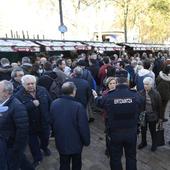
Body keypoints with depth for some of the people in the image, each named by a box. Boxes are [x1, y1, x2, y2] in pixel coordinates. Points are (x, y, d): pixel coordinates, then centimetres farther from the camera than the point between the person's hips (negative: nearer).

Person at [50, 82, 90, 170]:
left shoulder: (54, 103, -11)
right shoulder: (78, 106, -27)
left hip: (61, 142, 4)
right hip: (76, 143, -3)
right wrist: (86, 141, -4)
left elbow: (51, 121, 3)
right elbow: (83, 127, -20)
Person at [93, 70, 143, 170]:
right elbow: (140, 107, 6)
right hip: (132, 132, 2)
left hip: (116, 132, -1)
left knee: (115, 157, 19)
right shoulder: (136, 95, -17)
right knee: (131, 156, 23)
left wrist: (95, 96, 29)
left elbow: (99, 102, 5)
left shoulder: (109, 96, -18)